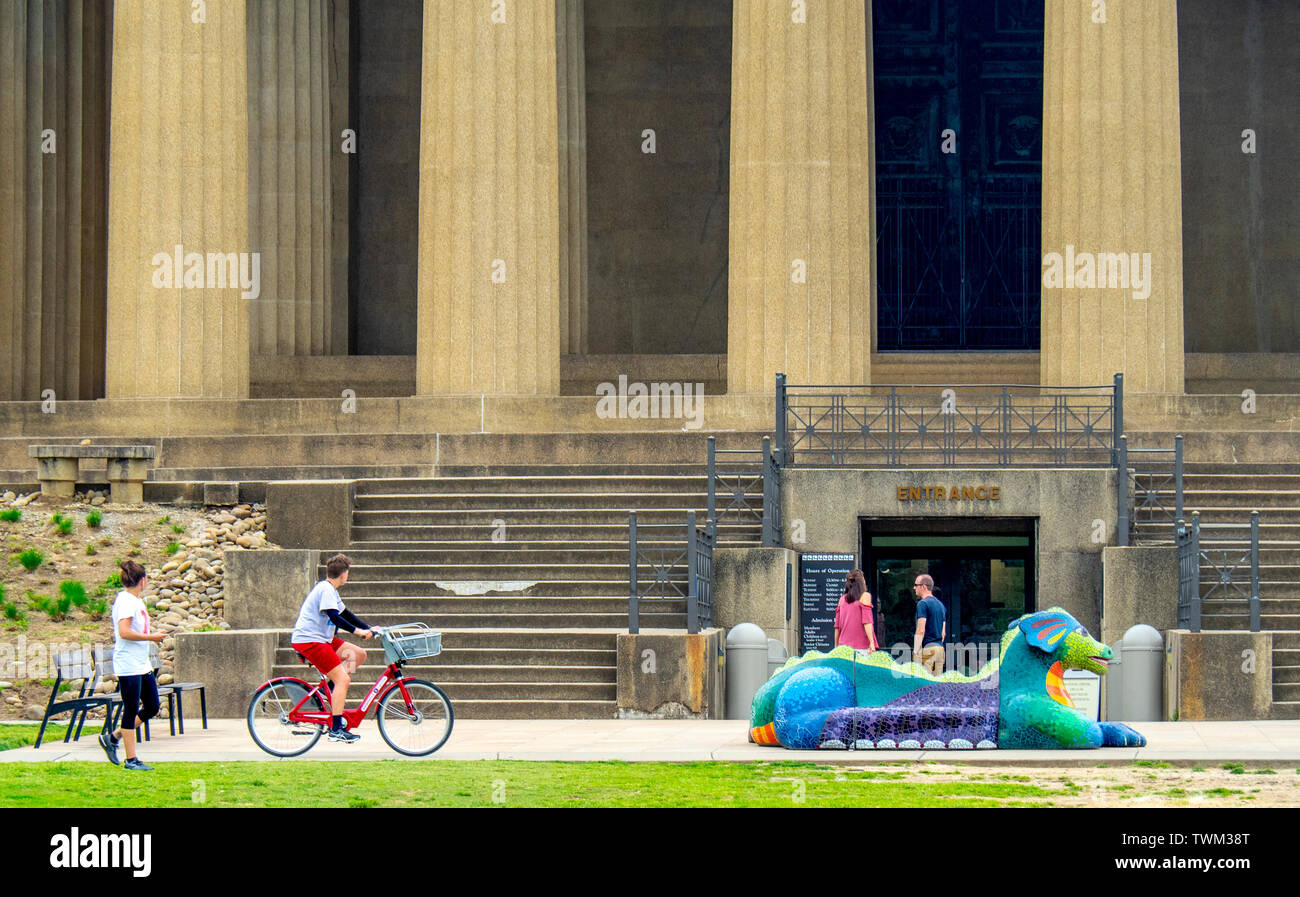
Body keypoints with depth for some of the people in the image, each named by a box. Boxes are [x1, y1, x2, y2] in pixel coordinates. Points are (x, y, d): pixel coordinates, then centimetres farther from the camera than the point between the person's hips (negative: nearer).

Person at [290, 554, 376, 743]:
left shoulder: (330, 590, 19)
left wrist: (368, 629, 21)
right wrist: (357, 631, -28)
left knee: (358, 655, 7)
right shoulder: (326, 590, -14)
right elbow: (334, 617, -26)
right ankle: (336, 730, -19)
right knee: (342, 679, -16)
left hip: (321, 638, 10)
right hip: (309, 640, -10)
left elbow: (344, 613, 25)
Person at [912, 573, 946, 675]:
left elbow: (920, 631, -16)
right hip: (940, 647, 8)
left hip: (926, 648, -8)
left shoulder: (923, 603, -9)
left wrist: (915, 651, -15)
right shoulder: (940, 604, 17)